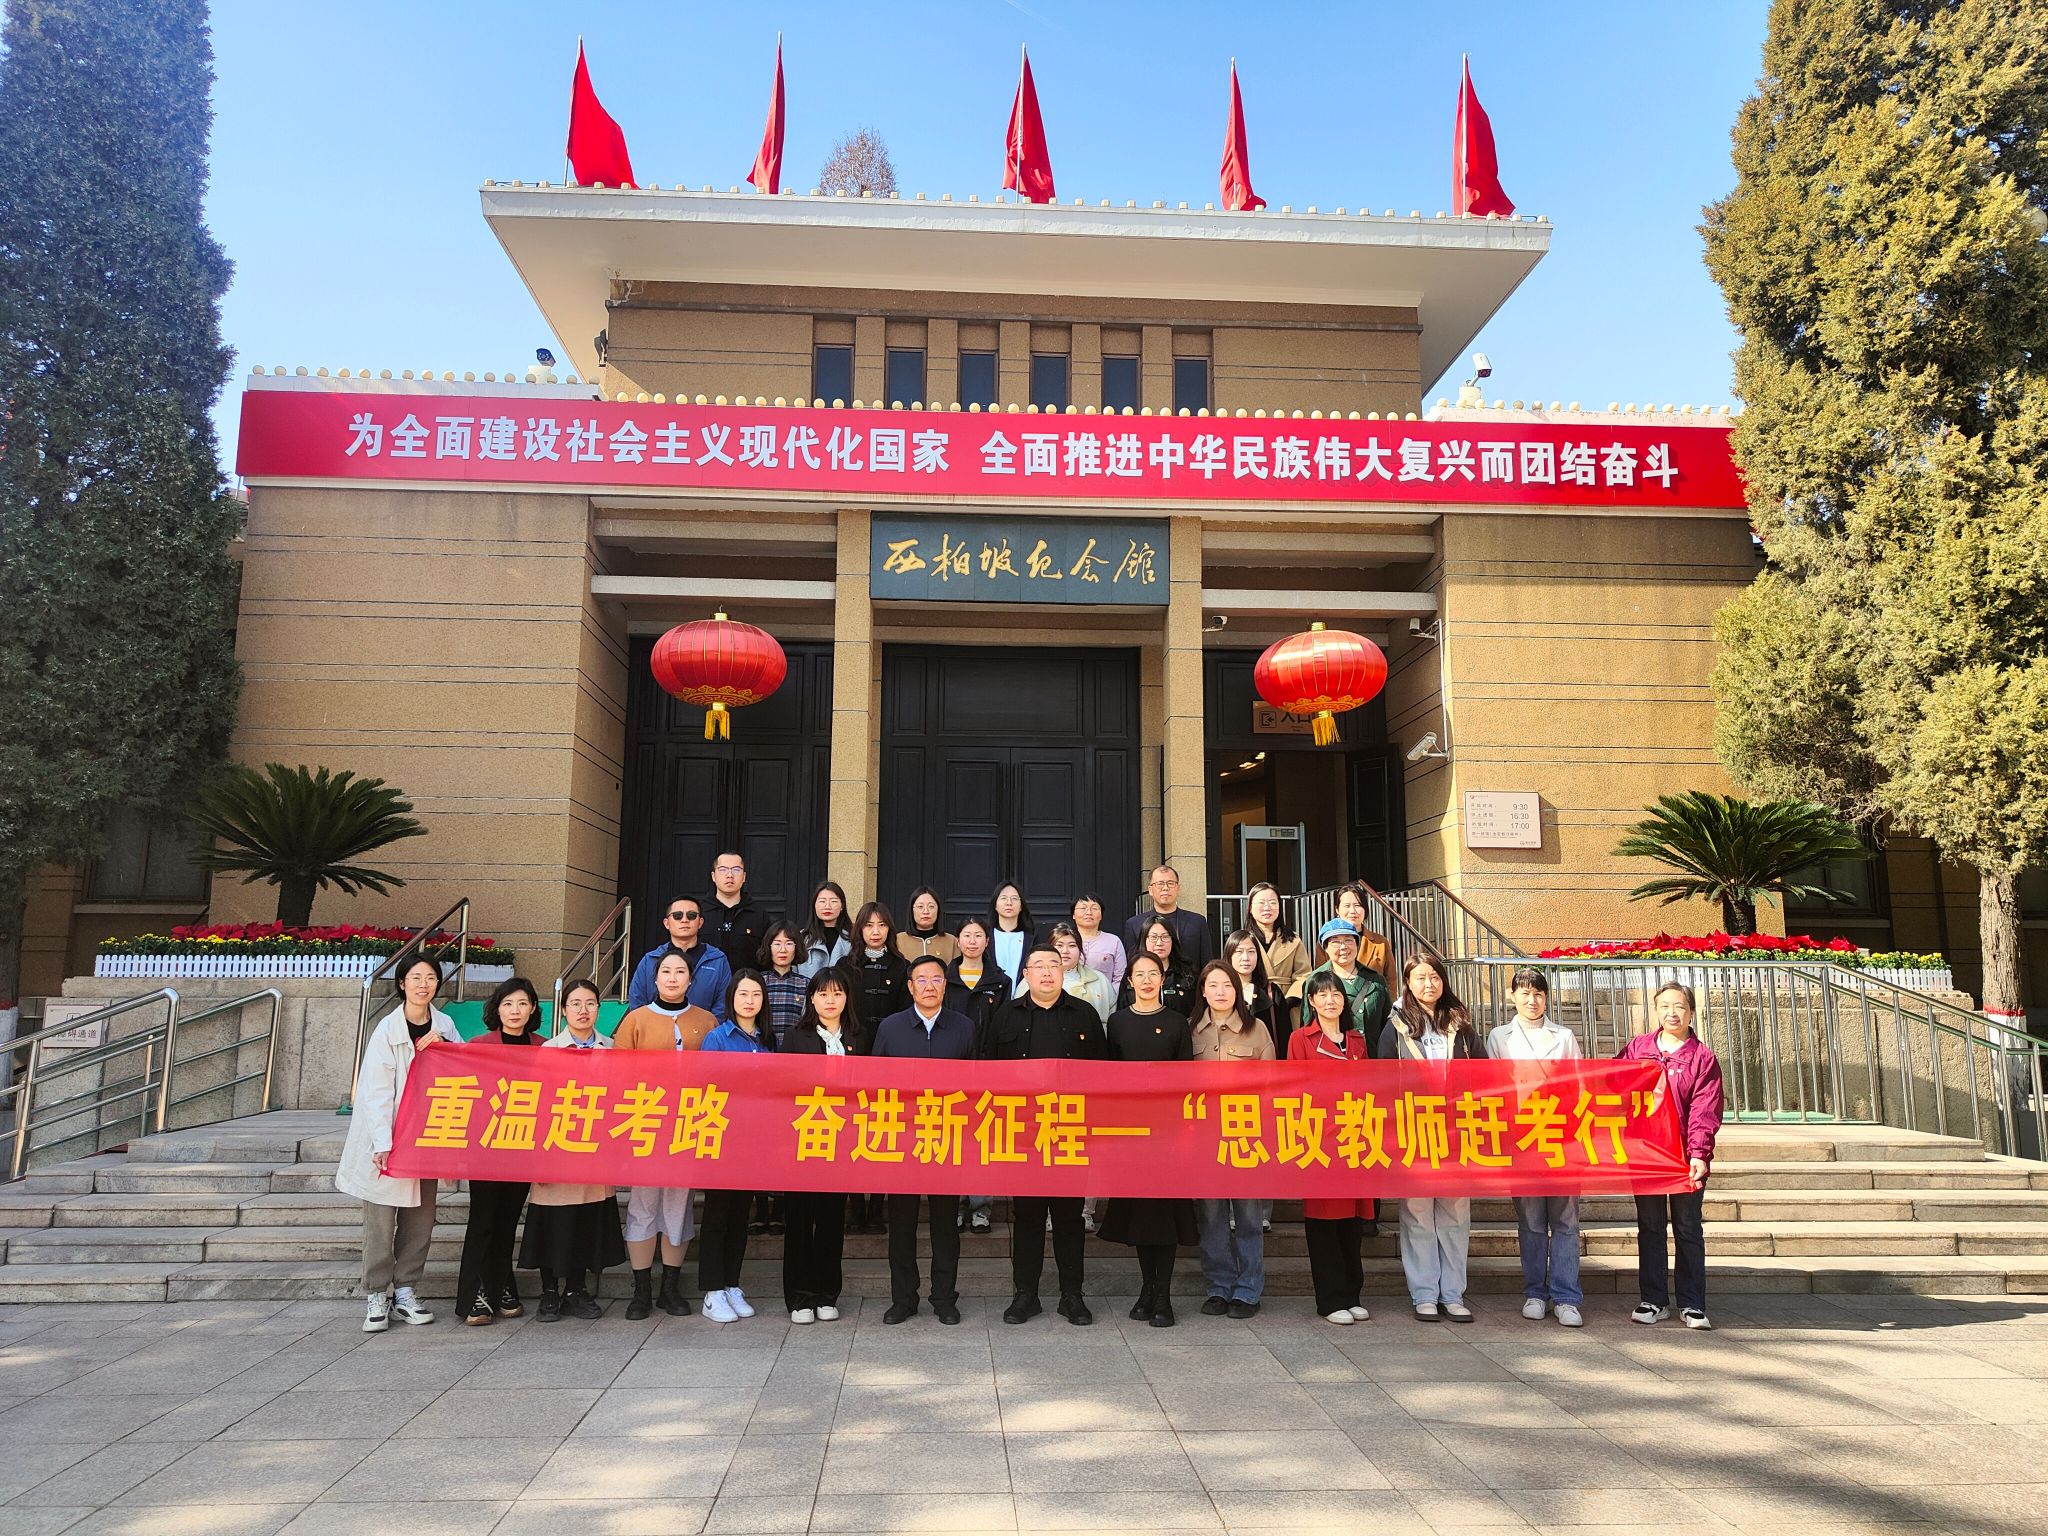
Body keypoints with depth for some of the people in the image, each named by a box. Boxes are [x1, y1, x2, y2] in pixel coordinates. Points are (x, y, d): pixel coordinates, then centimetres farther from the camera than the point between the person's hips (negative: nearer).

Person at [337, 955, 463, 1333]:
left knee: (420, 1216, 7)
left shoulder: (444, 1026, 4)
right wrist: (383, 1143, -20)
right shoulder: (387, 1029, -9)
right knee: (381, 1217, 0)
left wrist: (442, 1045, -11)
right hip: (387, 1137, -4)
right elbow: (377, 1090, -13)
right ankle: (378, 1298, 9)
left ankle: (406, 1292, 17)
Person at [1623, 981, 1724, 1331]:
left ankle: (1692, 1305, 14)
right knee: (1649, 1228, 9)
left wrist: (1699, 1153, -20)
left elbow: (1705, 1111, -10)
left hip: (1686, 1159, -2)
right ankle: (1654, 1301, 18)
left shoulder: (1703, 1058, -2)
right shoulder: (1637, 1049, 6)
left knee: (1688, 1229, 6)